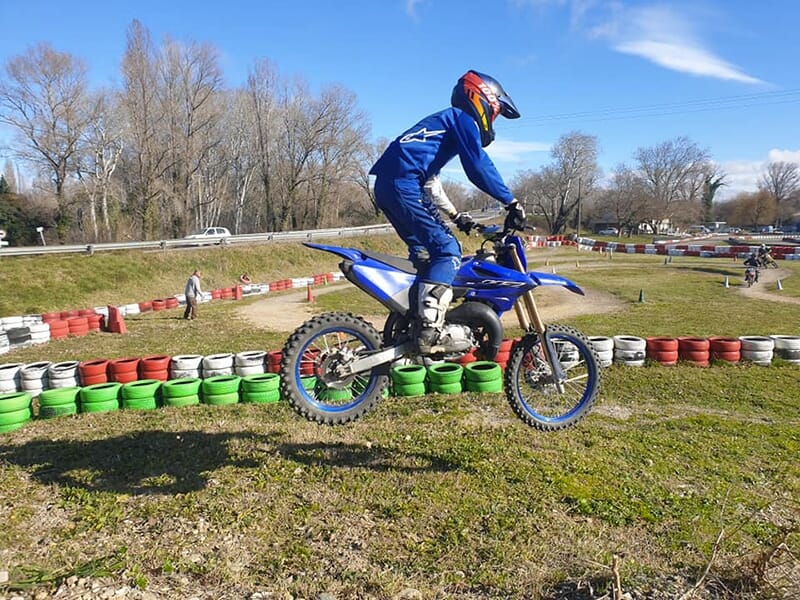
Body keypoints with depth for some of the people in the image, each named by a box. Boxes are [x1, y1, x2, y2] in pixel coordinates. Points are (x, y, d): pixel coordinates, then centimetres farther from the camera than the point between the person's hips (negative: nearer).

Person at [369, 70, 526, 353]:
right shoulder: (463, 119, 4)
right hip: (404, 184, -10)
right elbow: (479, 167, -10)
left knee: (424, 253, 18)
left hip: (385, 186, 10)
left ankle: (410, 324, 19)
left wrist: (455, 215, 37)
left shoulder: (442, 119, 33)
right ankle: (429, 333, -20)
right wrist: (511, 201, -7)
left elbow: (430, 179, 36)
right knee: (447, 250, -12)